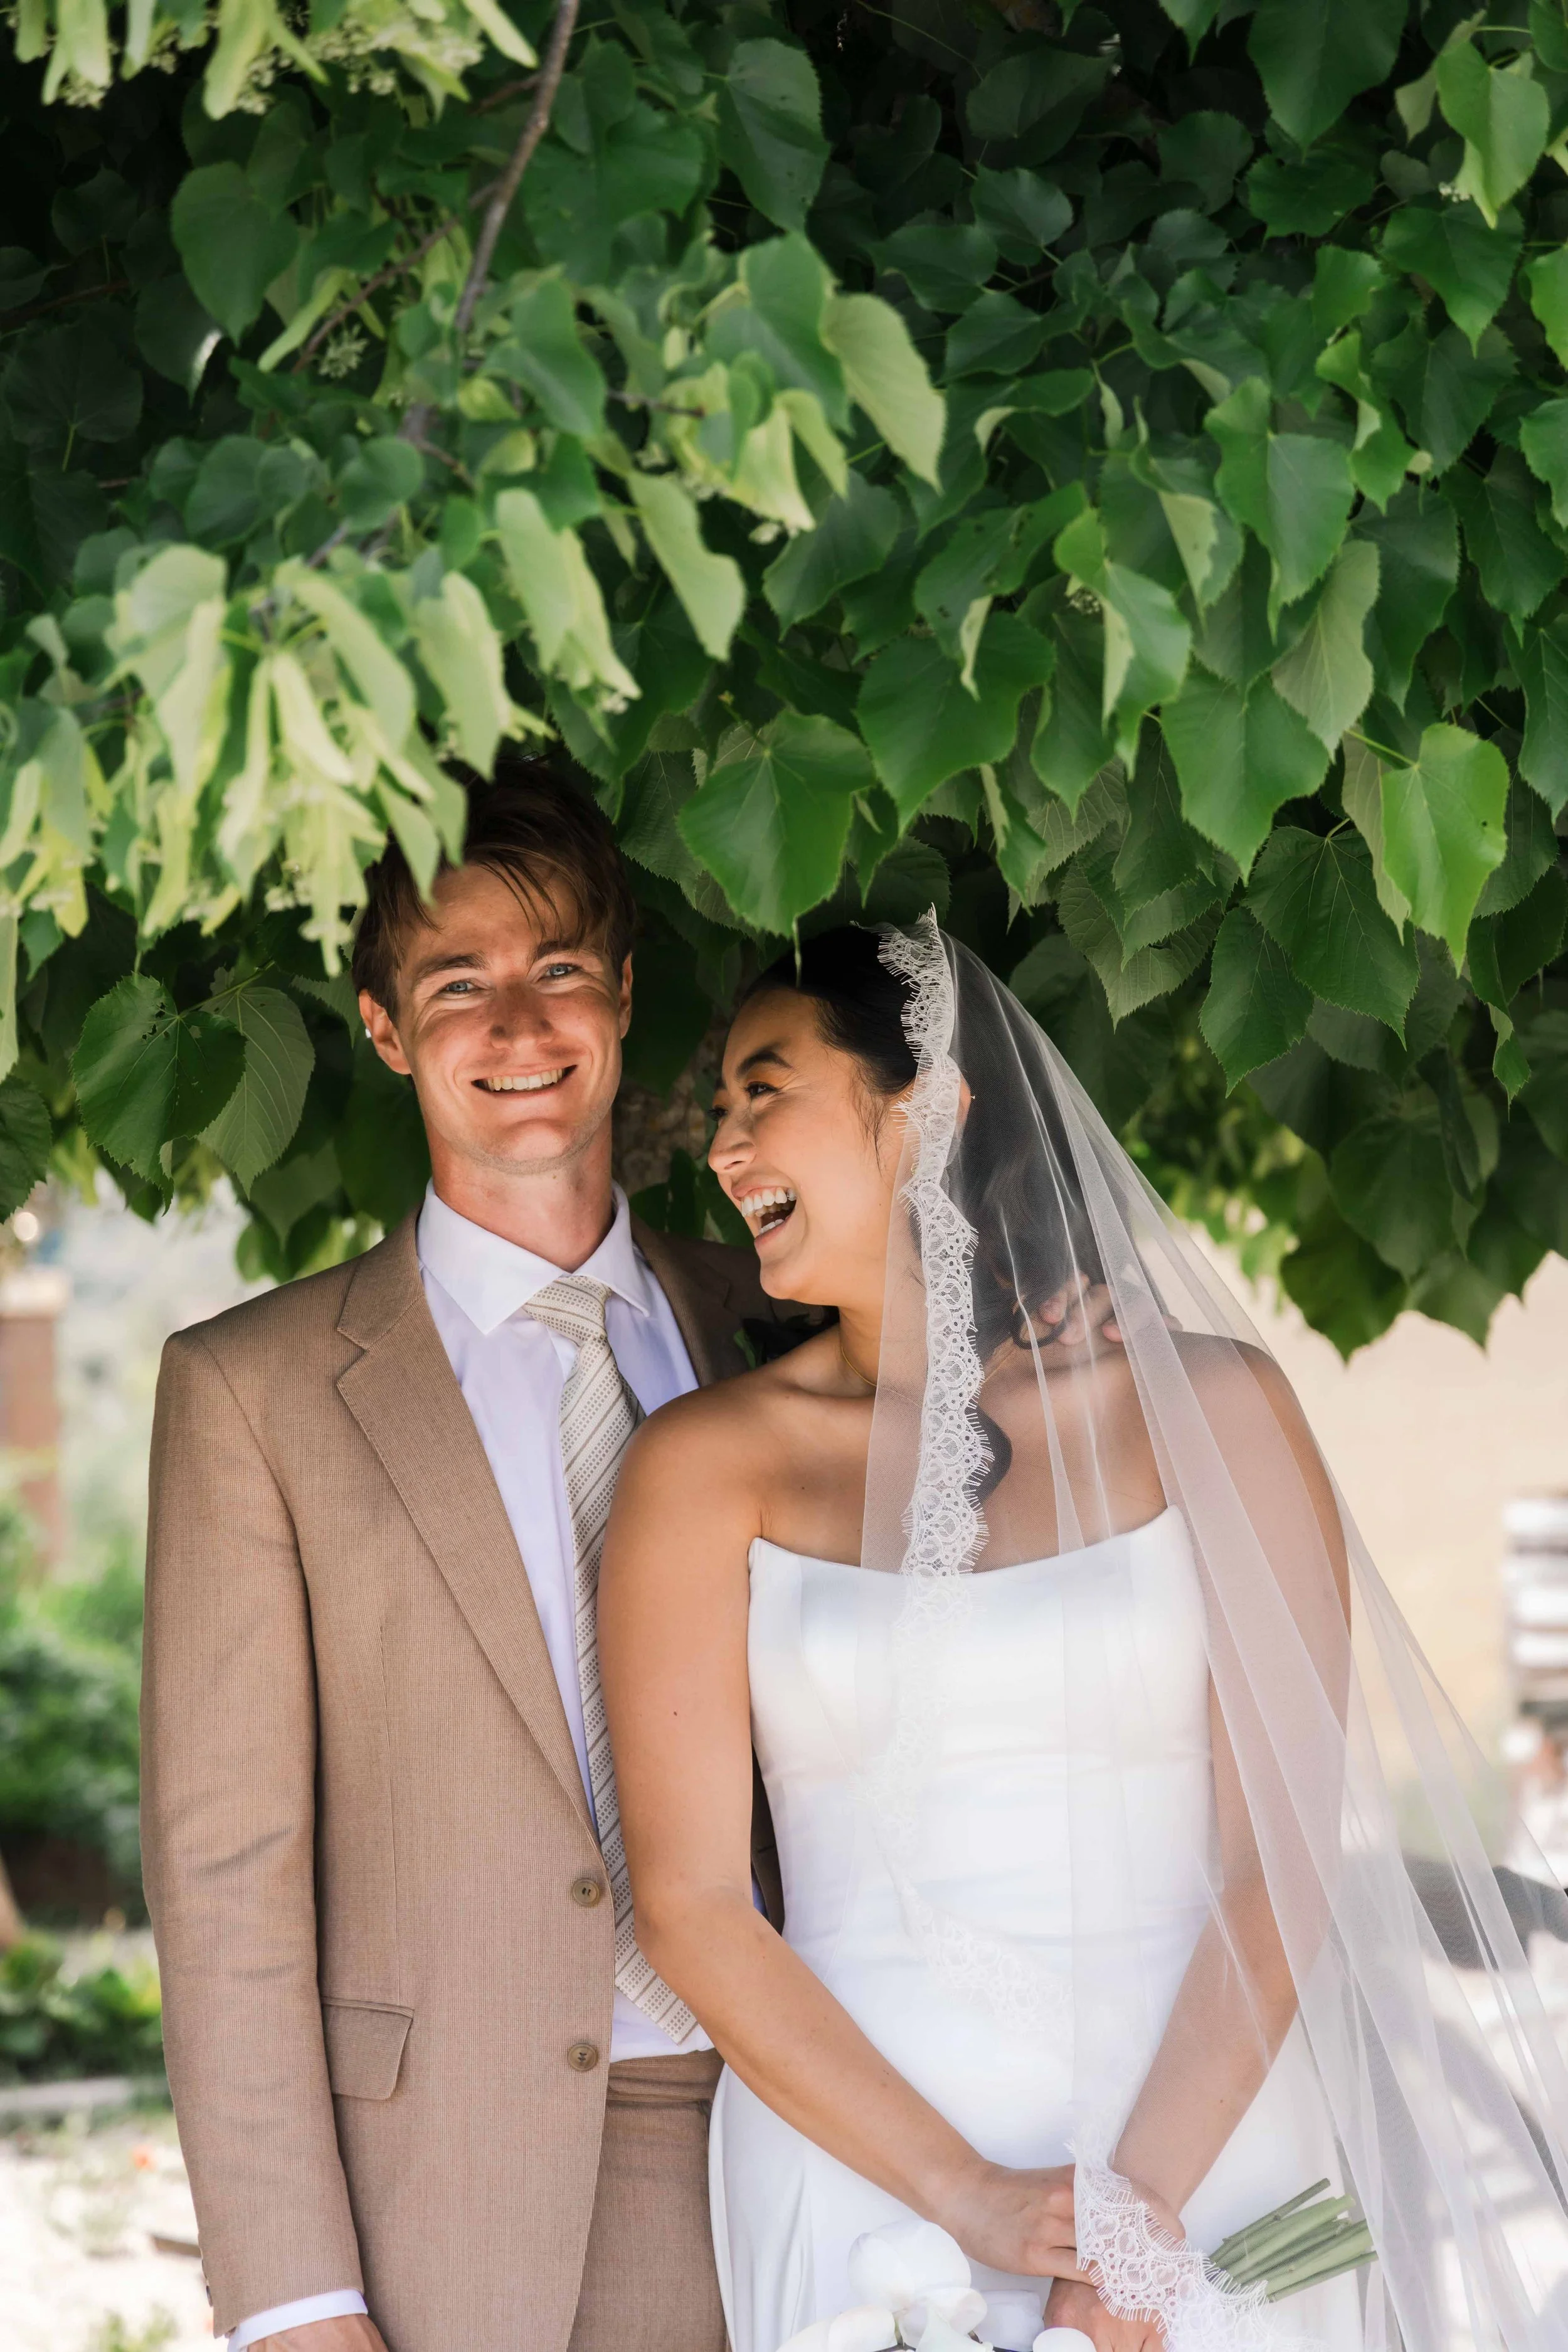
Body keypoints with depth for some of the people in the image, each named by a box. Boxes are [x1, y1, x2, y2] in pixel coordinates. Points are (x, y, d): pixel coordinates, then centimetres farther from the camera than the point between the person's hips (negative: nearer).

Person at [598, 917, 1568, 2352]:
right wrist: (969, 2197, -13)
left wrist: (1140, 2213, -16)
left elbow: (1283, 1855, -5)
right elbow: (689, 1902, -4)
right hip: (861, 2168, 0)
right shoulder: (707, 1465, 2)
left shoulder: (1211, 1410, 0)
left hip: (1206, 2140, 0)